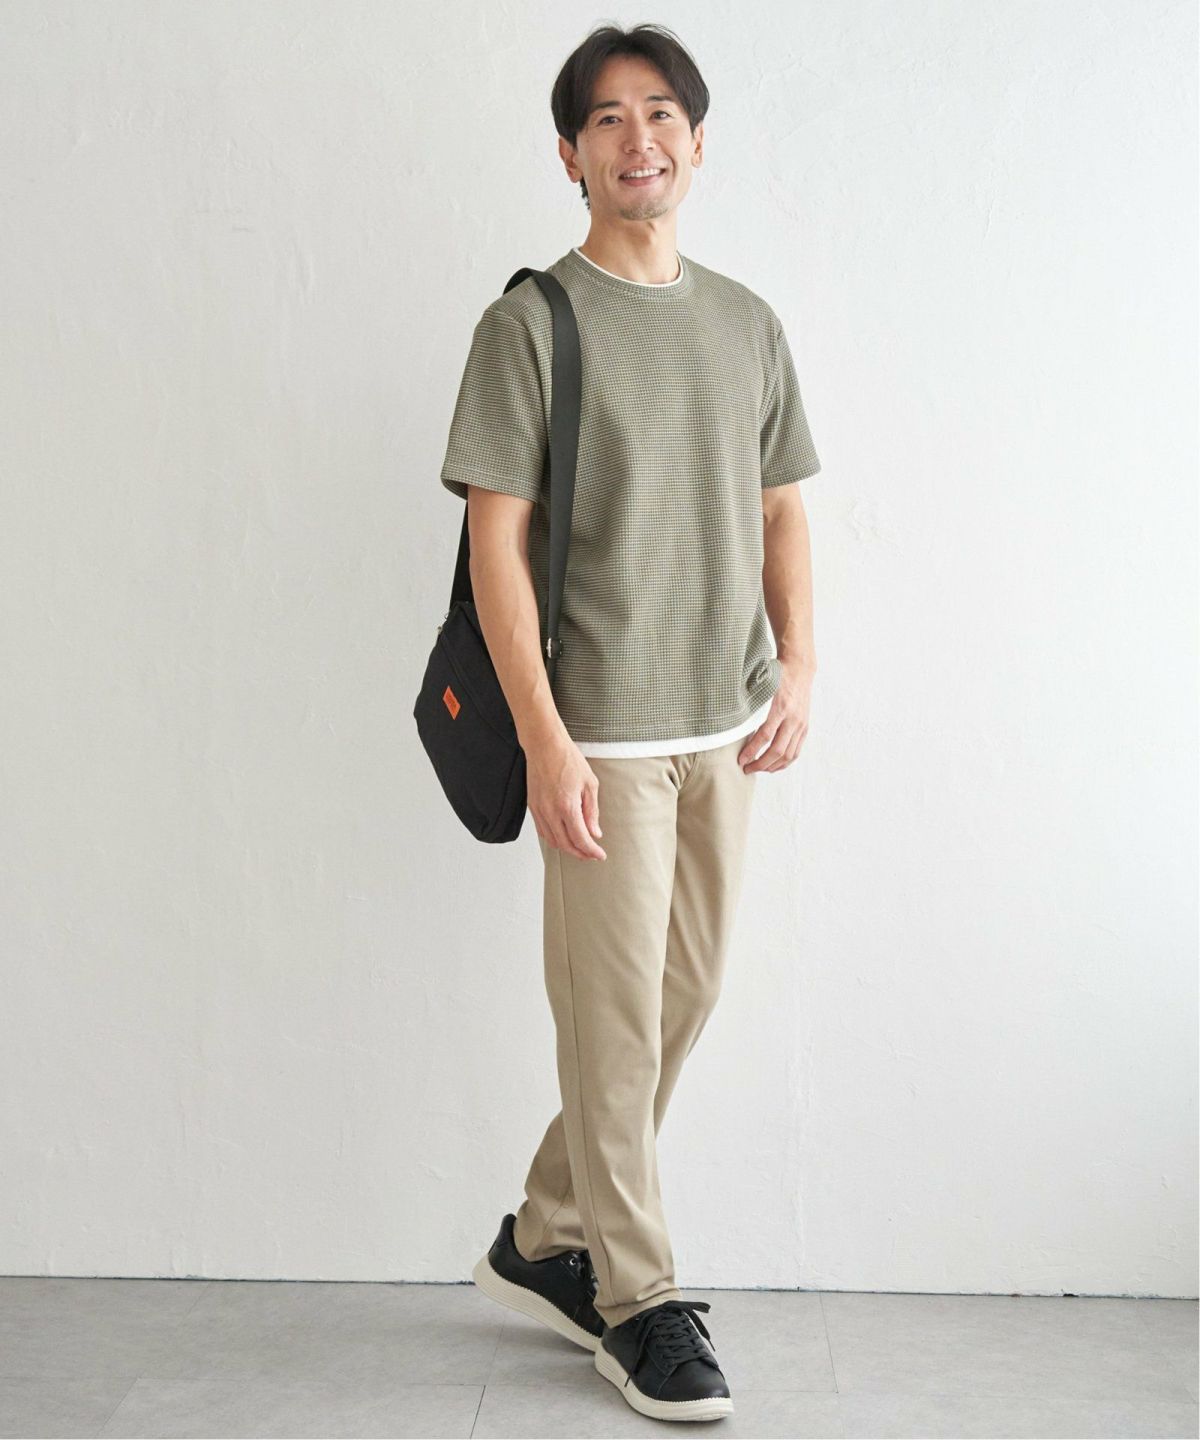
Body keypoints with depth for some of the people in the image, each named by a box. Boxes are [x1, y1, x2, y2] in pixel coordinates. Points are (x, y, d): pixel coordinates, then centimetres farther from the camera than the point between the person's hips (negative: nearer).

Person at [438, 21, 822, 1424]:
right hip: (603, 730, -6)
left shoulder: (746, 322, 11)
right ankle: (638, 1299, 16)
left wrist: (798, 665, 2)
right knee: (617, 1017, 0)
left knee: (684, 997, 12)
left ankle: (545, 1242, 29)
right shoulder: (531, 322, -6)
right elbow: (496, 538, -10)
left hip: (723, 726, 6)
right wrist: (543, 738, -16)